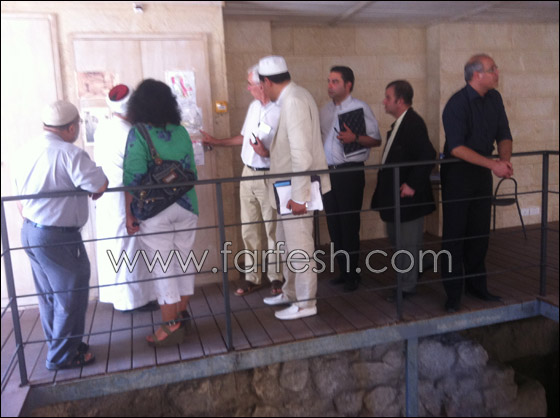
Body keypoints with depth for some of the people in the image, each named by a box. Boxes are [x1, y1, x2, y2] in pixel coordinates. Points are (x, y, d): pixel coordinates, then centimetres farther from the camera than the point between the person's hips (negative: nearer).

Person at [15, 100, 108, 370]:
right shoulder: (69, 153, -21)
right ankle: (62, 356, 20)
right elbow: (100, 186, -24)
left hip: (30, 232, 9)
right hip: (58, 238, -9)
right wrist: (94, 191, -2)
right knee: (72, 297, 7)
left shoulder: (28, 152, 6)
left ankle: (58, 344, 38)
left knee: (49, 296, 21)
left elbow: (21, 197, 13)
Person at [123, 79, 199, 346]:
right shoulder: (181, 132, 4)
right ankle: (182, 314, 30)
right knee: (183, 261, 16)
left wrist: (129, 214, -6)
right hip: (186, 207, 5)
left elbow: (133, 178, -14)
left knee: (161, 267, 4)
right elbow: (191, 171, 7)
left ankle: (171, 326, 11)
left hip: (155, 211, -5)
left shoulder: (138, 134, -10)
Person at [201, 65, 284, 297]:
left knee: (273, 229, 4)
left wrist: (267, 153, -30)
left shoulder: (280, 111, -15)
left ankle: (275, 277, 20)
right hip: (248, 174, 8)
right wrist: (216, 141, 26)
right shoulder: (254, 106, 10)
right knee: (249, 229, 12)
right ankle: (252, 277, 23)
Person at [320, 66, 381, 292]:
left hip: (350, 173, -6)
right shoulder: (325, 110, 13)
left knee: (349, 225, -1)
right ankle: (343, 271, 23)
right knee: (334, 224, 10)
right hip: (328, 172, 6)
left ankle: (352, 274, 12)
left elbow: (376, 140, -7)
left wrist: (354, 138, -22)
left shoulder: (360, 108, -5)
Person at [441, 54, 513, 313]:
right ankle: (453, 293, 9)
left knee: (480, 233, 12)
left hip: (482, 174, 7)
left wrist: (505, 159, -11)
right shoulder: (457, 104, -17)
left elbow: (504, 135, 9)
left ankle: (476, 284, 26)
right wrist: (493, 164, -25)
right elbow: (456, 147, -23)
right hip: (457, 175, -7)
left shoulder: (494, 99, 6)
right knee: (455, 235, -1)